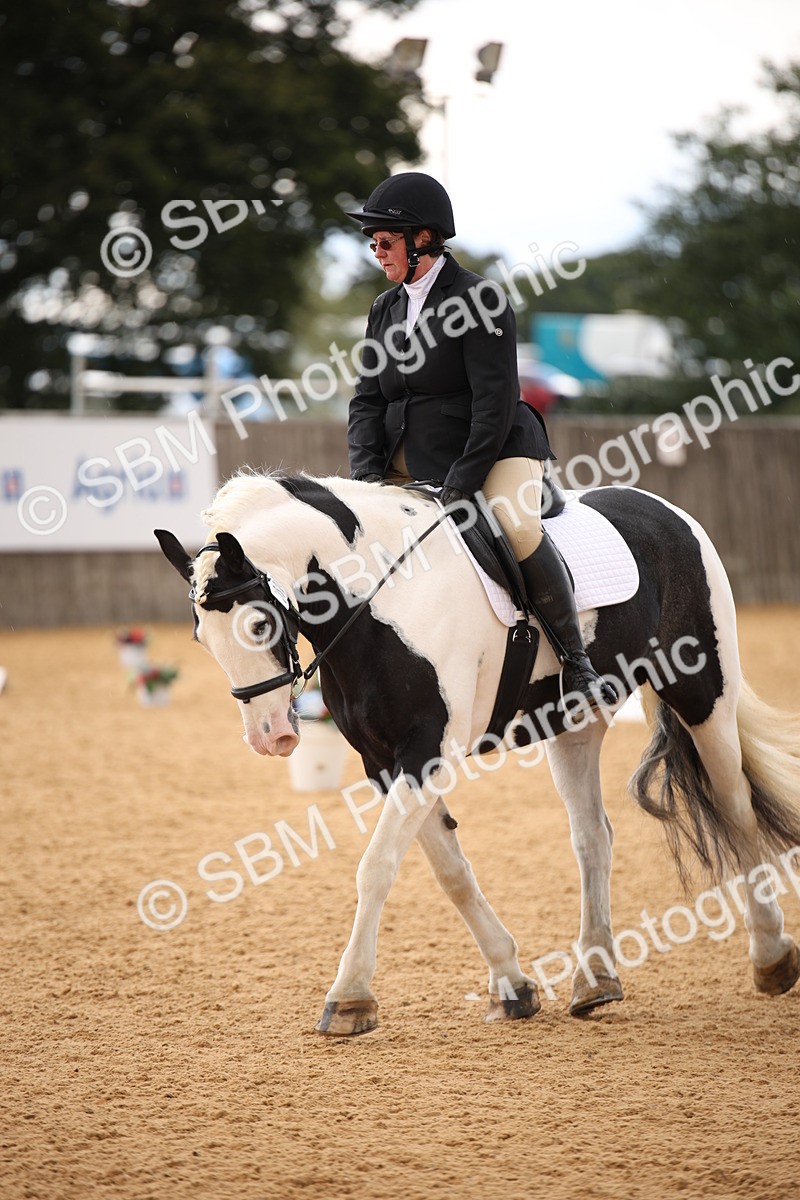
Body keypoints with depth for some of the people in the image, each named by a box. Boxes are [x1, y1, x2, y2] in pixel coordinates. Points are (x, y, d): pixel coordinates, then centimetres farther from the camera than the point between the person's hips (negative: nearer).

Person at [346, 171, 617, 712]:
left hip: (494, 452, -7)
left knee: (519, 527, -34)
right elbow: (367, 401, 9)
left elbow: (495, 402, -17)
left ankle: (576, 662, -23)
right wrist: (367, 474, -8)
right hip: (410, 461, 8)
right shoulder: (385, 310, 12)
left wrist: (461, 484, -23)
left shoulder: (479, 298, -11)